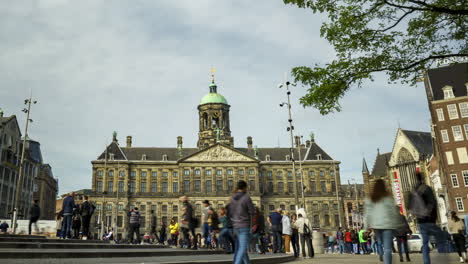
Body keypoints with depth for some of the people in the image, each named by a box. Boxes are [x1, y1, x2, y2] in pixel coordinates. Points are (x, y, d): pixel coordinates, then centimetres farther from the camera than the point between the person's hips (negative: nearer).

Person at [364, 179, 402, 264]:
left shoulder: (369, 199, 5)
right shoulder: (388, 196, -3)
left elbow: (367, 213, 4)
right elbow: (394, 211, -2)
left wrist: (367, 226, 7)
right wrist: (398, 223, 7)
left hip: (376, 225, 3)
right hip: (387, 224, -3)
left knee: (380, 243, 21)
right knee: (387, 248, -6)